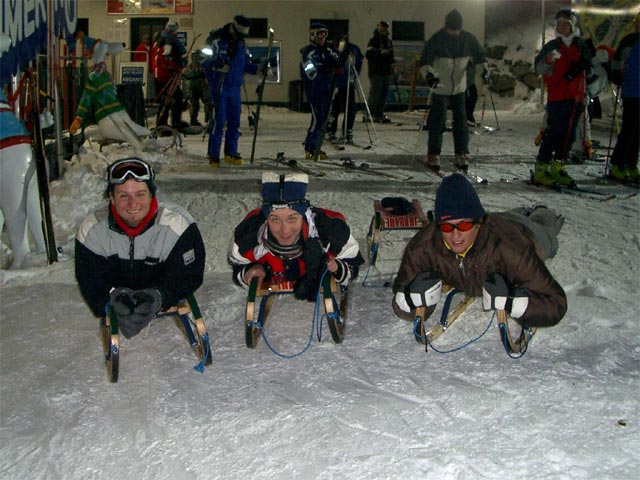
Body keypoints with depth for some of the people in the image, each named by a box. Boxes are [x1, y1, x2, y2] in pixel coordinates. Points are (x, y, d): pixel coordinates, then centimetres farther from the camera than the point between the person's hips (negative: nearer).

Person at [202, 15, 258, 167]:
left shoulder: (241, 45, 12)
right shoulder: (218, 42, -11)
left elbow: (246, 64, 18)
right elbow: (205, 63, -14)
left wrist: (257, 69, 1)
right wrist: (218, 63, -32)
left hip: (235, 88, 7)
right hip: (219, 88, -7)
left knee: (234, 122, 9)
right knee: (218, 121, -8)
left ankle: (231, 153, 20)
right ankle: (213, 155, 0)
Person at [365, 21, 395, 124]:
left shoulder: (388, 41, 18)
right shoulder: (373, 41, -5)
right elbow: (369, 54, -17)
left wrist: (392, 61, 10)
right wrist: (381, 52, -27)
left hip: (386, 71, 7)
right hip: (376, 71, -7)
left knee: (384, 92, 6)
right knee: (375, 92, -10)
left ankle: (380, 114, 12)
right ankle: (371, 114, -4)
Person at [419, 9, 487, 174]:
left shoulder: (468, 39, -2)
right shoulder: (436, 40, -12)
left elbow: (479, 56, 10)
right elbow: (425, 61, -17)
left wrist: (484, 70, -5)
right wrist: (429, 74, -35)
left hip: (459, 87, 3)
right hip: (440, 87, -3)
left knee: (461, 120, 3)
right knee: (437, 121, -2)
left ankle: (462, 154, 11)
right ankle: (433, 155, 6)